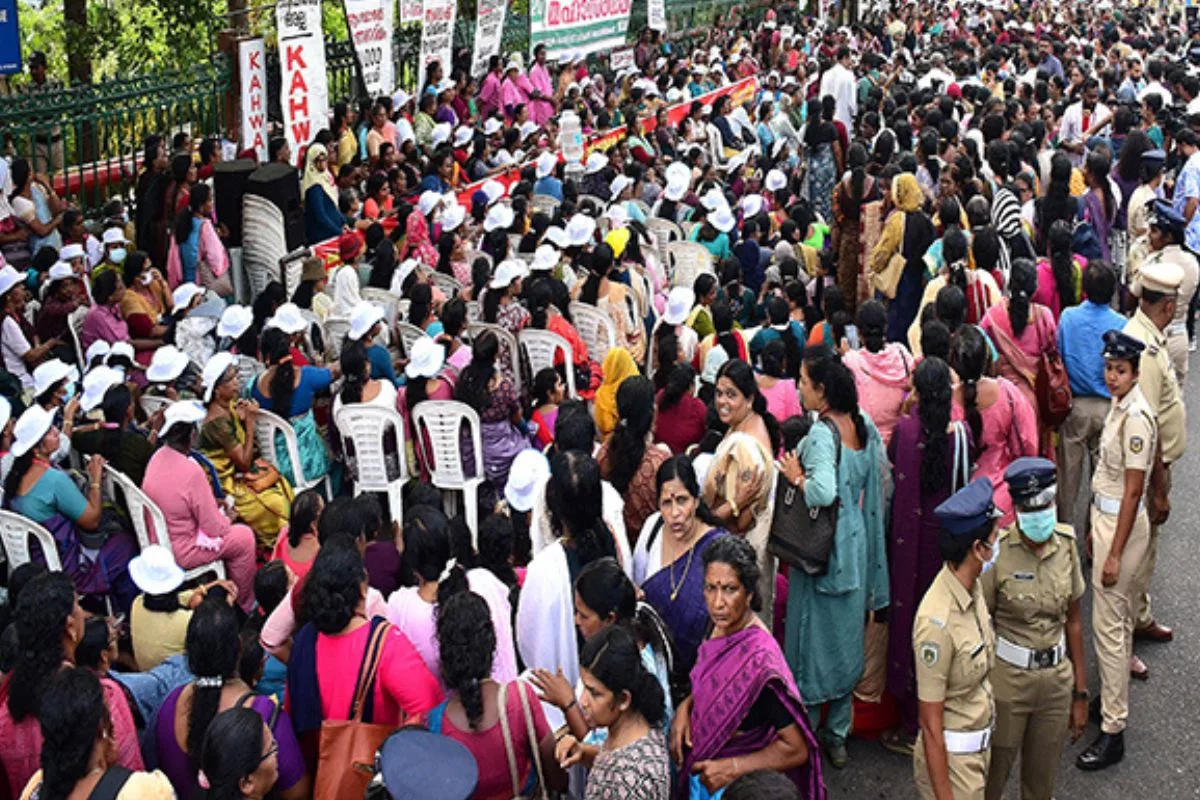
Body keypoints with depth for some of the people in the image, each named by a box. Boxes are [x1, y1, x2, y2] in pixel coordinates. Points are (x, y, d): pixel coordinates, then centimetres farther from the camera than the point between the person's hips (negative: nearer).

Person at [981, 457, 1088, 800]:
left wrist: (1080, 693, 6)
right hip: (1007, 679, -4)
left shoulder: (1065, 544, -3)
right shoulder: (998, 551, -17)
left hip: (1056, 678, 4)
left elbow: (1073, 620, 4)